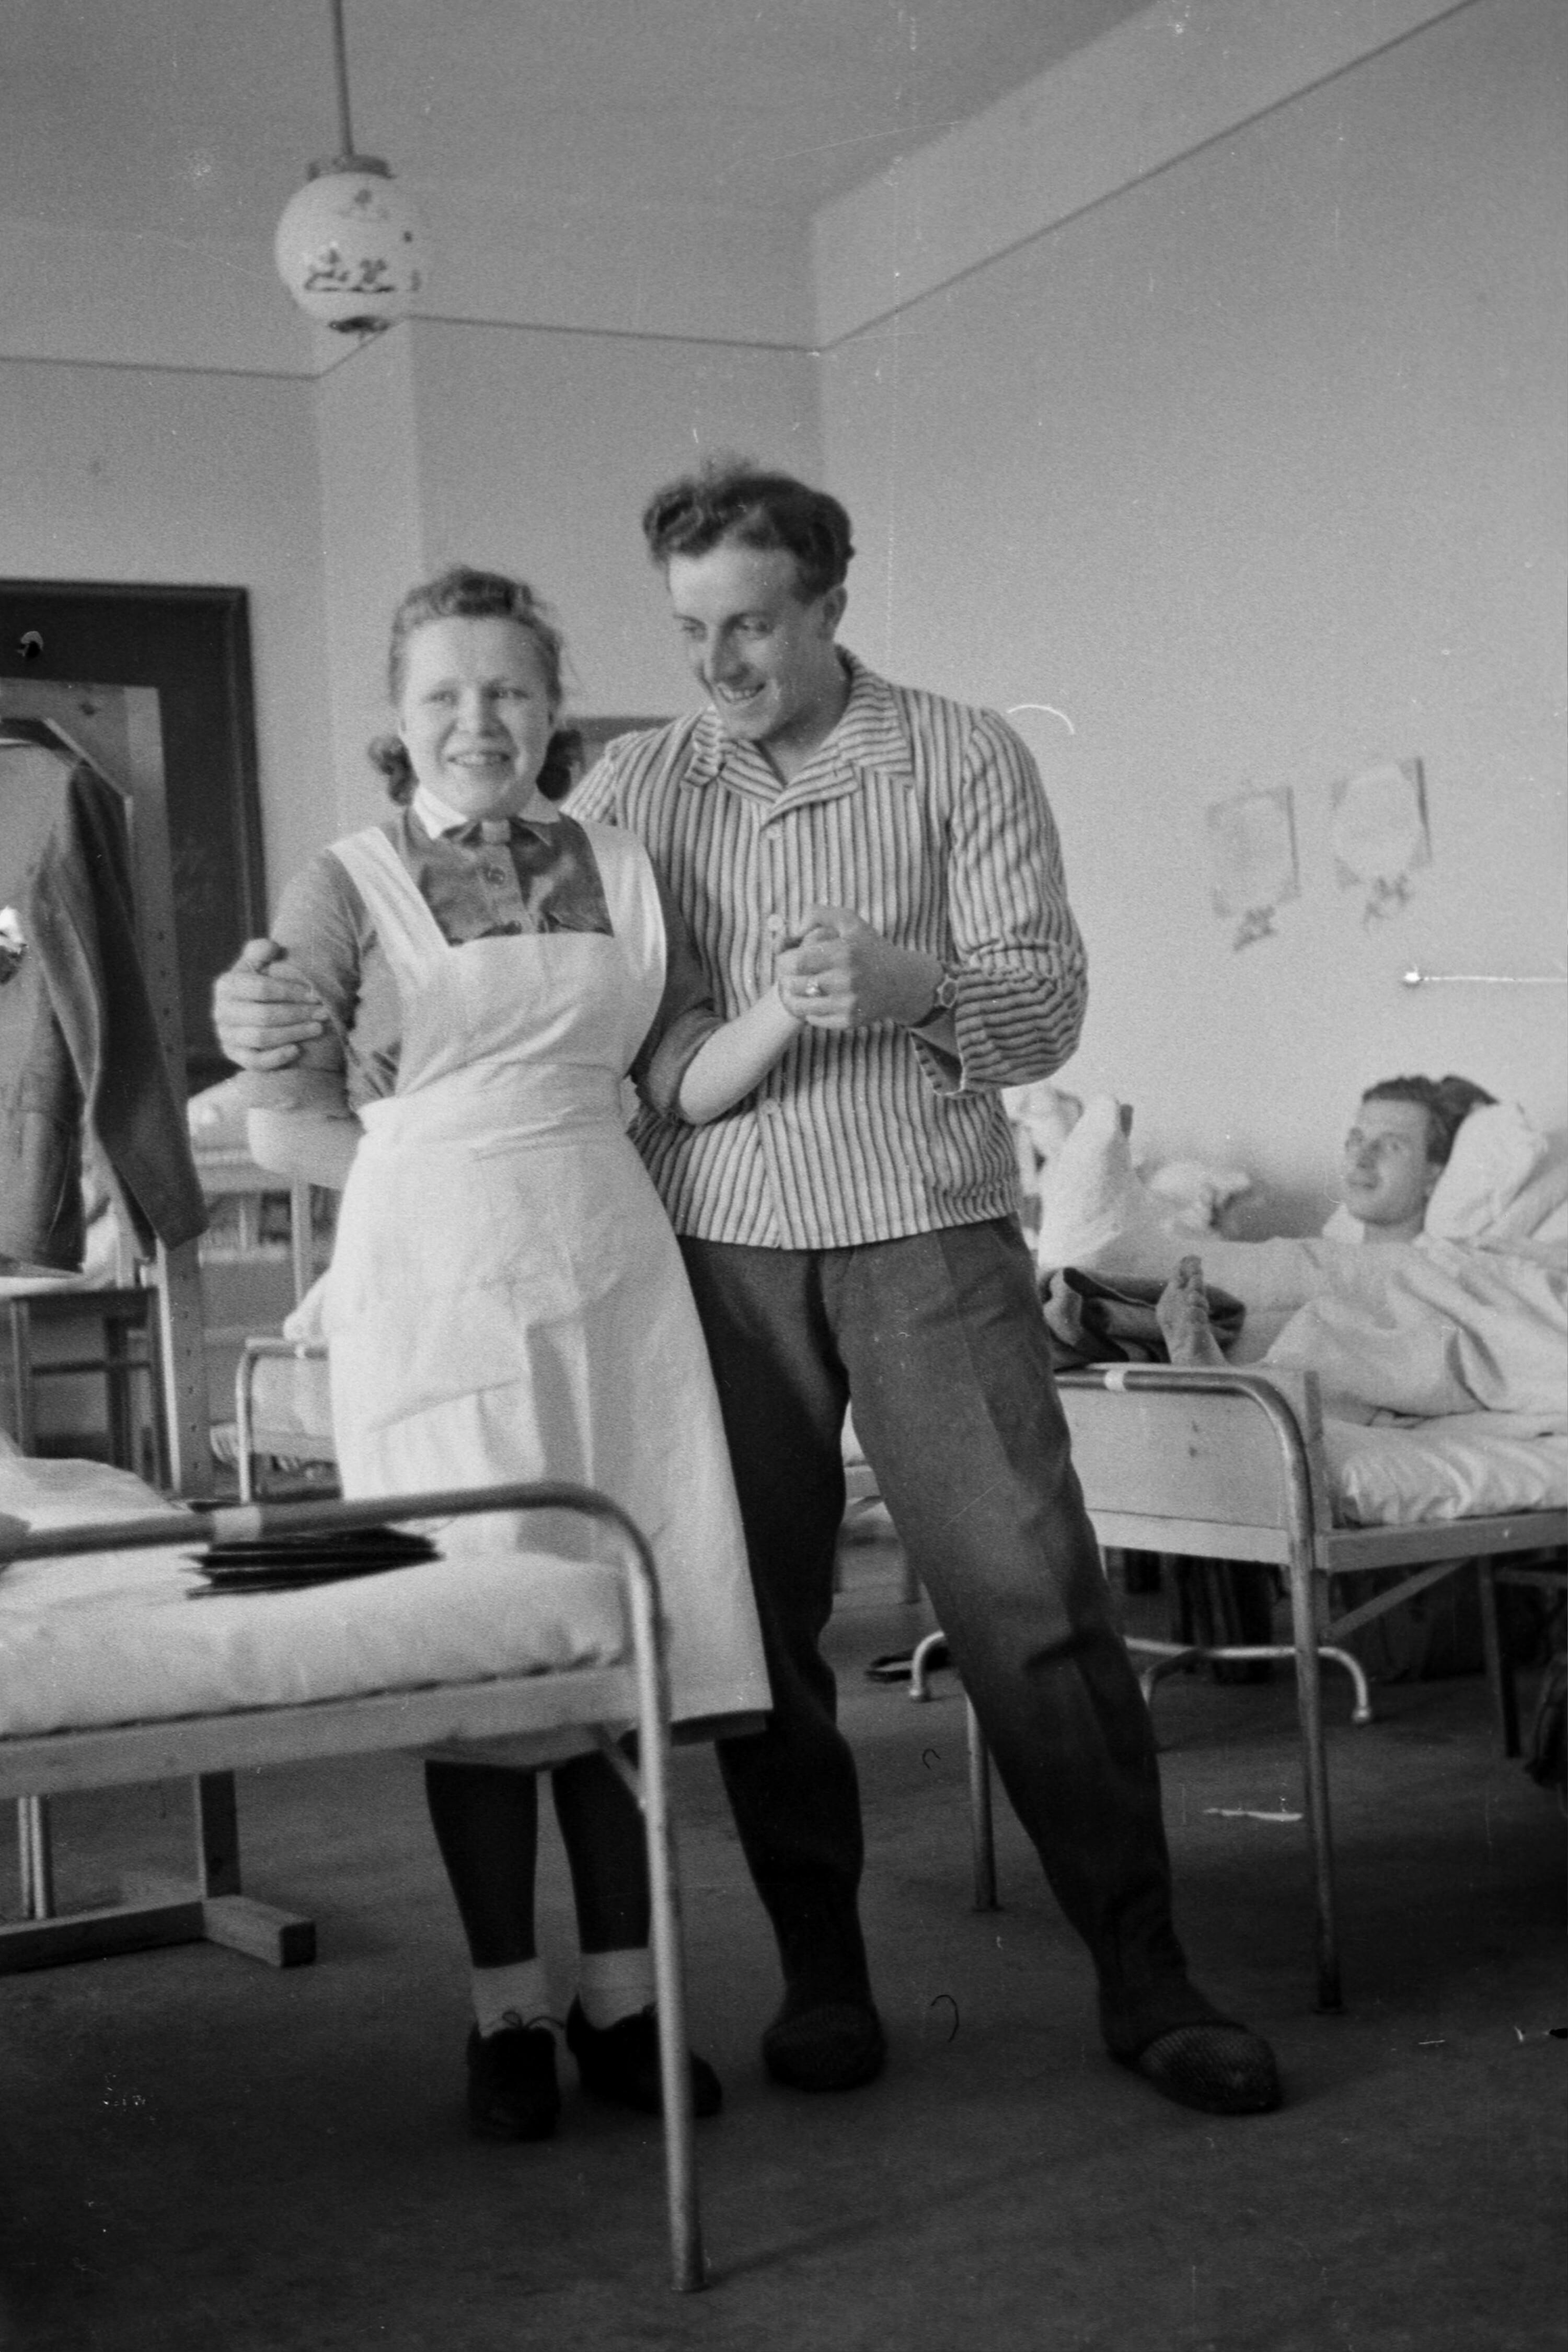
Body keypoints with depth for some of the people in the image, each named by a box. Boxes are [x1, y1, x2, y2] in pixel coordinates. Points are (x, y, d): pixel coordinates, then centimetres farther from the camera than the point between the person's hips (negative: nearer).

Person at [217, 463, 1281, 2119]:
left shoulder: (962, 759, 4)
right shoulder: (639, 787, 10)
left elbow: (1048, 1004, -3)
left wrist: (910, 983, -24)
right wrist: (298, 1014, -8)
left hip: (927, 1237, -2)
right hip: (718, 1246, 2)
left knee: (1032, 1601, -5)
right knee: (758, 1622, 4)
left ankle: (1144, 1976, 5)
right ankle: (822, 1977, 19)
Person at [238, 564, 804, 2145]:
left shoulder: (620, 873, 13)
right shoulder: (344, 889, 3)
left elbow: (683, 1080, 10)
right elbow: (284, 1122, 1)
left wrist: (790, 1005, -7)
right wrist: (453, 1176, -5)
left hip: (612, 1287, 3)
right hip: (437, 1298, -3)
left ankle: (622, 1997, 15)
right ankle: (508, 2012, 12)